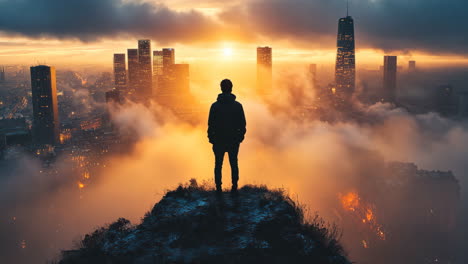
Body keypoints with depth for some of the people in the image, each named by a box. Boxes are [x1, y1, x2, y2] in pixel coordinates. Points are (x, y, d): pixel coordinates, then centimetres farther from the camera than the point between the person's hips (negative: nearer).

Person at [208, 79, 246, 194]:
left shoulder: (215, 106, -8)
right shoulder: (238, 105, -5)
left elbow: (211, 124, -5)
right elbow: (242, 124, -1)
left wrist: (211, 137, 5)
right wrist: (241, 136, 11)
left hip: (219, 140, -1)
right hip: (234, 140, 1)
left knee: (218, 164, 9)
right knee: (234, 164, 12)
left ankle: (219, 188, 11)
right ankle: (234, 187, 15)